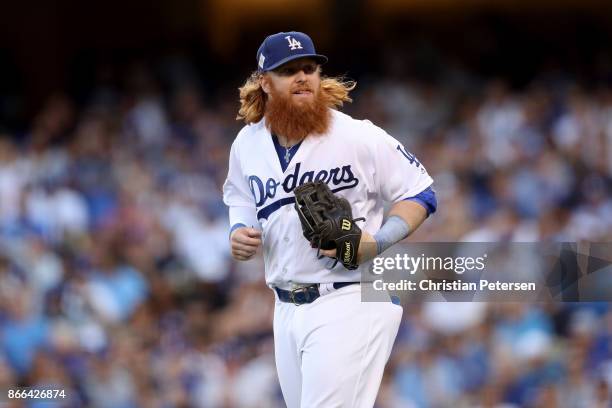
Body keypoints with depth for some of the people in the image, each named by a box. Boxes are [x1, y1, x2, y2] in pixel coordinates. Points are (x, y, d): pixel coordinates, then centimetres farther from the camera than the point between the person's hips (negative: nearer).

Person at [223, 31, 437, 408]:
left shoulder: (359, 137, -10)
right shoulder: (247, 144, 6)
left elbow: (420, 194, -4)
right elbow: (239, 196, 25)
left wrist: (375, 244, -18)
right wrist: (238, 231, 3)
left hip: (352, 302, -6)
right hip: (287, 307, 7)